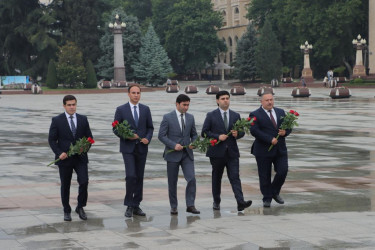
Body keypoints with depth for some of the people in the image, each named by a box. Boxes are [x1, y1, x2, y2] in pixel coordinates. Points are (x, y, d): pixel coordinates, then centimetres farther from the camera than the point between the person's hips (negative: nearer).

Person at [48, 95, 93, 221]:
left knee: (84, 182, -12)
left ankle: (80, 207, 8)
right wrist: (59, 153, -14)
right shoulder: (57, 120, -2)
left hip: (80, 157, 1)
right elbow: (51, 139, -1)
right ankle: (67, 211, 21)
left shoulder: (83, 119, 6)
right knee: (65, 186, 7)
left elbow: (89, 137, 11)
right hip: (65, 158, -1)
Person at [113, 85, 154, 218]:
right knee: (131, 176, -15)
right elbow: (115, 129, -1)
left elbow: (150, 127, 11)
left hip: (142, 148, 4)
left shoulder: (145, 109, 7)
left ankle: (136, 206, 15)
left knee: (140, 177, 6)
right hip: (128, 148, -3)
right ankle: (129, 206, -5)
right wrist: (127, 136, -16)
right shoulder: (121, 110, -1)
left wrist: (148, 138, -8)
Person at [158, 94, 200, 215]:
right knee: (172, 182, 5)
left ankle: (190, 205, -4)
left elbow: (194, 134, 17)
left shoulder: (190, 117, 8)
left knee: (191, 179, -11)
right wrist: (174, 145, -18)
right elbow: (161, 135, -7)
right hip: (173, 154, -3)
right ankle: (173, 207, 16)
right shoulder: (167, 117, -4)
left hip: (187, 154, 3)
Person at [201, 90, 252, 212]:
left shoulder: (236, 116, 11)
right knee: (216, 178, 9)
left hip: (232, 152, 1)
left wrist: (237, 134, -9)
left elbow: (242, 131, 14)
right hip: (217, 152, -1)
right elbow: (204, 132, -2)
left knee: (235, 177, -9)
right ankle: (216, 202, 22)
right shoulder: (211, 115, 2)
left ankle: (240, 202, -21)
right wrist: (217, 137, -15)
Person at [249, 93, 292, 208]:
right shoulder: (255, 115, -4)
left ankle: (275, 192, 18)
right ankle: (267, 198, 14)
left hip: (280, 150, 4)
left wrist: (285, 132, -10)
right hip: (264, 150, -4)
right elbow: (254, 131, -16)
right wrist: (270, 139, -20)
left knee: (283, 171, -6)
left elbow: (288, 126, 15)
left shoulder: (281, 112, 14)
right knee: (265, 176, 1)